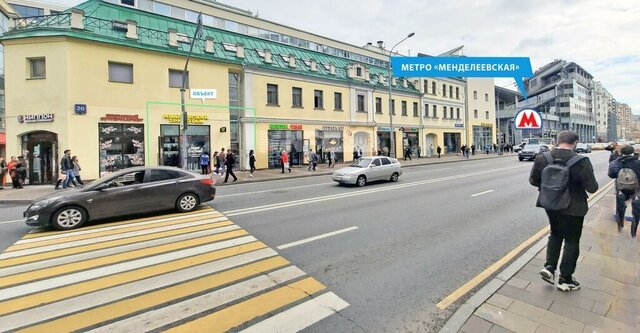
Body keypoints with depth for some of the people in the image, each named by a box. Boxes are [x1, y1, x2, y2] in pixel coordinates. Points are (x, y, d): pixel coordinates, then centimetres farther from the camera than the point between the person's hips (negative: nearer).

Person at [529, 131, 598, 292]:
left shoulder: (542, 158, -8)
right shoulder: (581, 162, -19)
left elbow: (533, 180, 0)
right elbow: (592, 188, -15)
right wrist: (575, 184, 5)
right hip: (573, 208, -3)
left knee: (555, 234, 25)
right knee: (571, 241, 12)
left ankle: (549, 267, 19)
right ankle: (565, 279, 22)